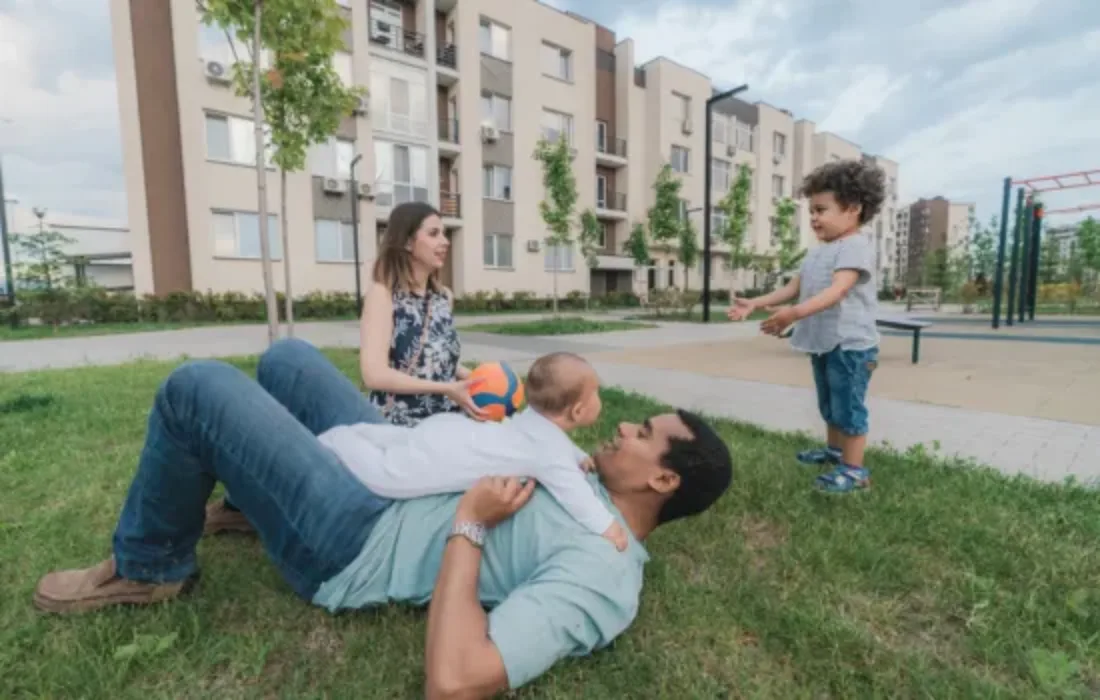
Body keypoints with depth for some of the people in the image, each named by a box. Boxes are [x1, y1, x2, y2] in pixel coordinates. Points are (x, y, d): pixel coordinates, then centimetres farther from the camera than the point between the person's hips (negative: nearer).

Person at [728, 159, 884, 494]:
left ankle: (854, 468, 9)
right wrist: (755, 303, 7)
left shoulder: (856, 246, -16)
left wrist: (796, 312, -44)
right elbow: (793, 286, 16)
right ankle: (834, 450, 39)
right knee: (829, 405, 21)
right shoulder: (817, 253, 14)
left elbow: (837, 290, -31)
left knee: (848, 406, -2)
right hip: (822, 342, 9)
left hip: (851, 344, -9)